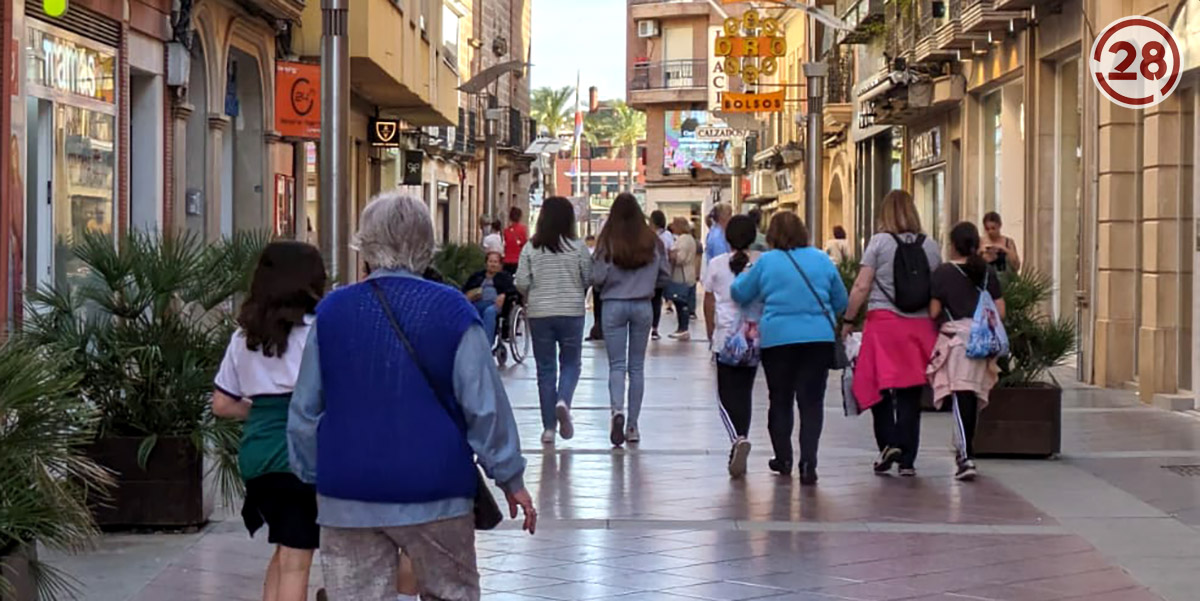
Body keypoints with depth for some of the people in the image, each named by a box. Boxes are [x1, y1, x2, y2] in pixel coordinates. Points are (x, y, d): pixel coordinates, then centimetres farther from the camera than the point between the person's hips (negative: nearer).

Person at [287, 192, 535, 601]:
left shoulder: (331, 312, 2)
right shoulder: (451, 310, -6)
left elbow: (305, 410, 7)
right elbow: (484, 406, -6)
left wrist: (311, 473, 20)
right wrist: (510, 477, 5)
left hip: (348, 497, 2)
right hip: (433, 492, -2)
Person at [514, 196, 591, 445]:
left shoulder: (531, 248, -4)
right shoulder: (578, 247, -5)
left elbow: (521, 283, -5)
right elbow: (589, 279, -2)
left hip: (539, 313, 1)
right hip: (571, 312, -1)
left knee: (545, 368, 8)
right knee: (571, 362, 12)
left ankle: (549, 427, 8)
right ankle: (563, 401, -17)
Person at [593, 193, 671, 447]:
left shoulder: (607, 242, -10)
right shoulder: (652, 241, -3)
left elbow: (597, 278, -9)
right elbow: (665, 275, 4)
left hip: (614, 305, -2)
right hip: (643, 306, 2)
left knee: (616, 364, 3)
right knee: (637, 366, 11)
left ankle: (617, 410, -24)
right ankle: (632, 426, 13)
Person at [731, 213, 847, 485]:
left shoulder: (766, 262, -2)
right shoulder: (821, 260, 4)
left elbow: (739, 294, 9)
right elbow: (841, 302, 12)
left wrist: (742, 276, 29)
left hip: (777, 339, -1)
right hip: (819, 338, 1)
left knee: (780, 401, 14)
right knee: (811, 402, 1)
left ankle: (783, 459, 21)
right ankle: (808, 464, -10)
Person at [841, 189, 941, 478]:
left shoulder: (879, 242, -2)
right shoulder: (930, 246, 6)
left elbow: (861, 287, -5)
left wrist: (848, 319, 4)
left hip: (883, 321, -3)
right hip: (920, 325, 3)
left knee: (877, 386, 9)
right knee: (910, 393, 6)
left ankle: (889, 443, -6)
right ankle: (907, 459, 7)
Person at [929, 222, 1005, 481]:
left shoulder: (943, 272, -4)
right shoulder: (988, 272, 7)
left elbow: (934, 311, -6)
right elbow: (1000, 310, 6)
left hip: (955, 336, -4)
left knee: (961, 396, -10)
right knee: (974, 396, 16)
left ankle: (967, 457, -23)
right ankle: (965, 449, 30)